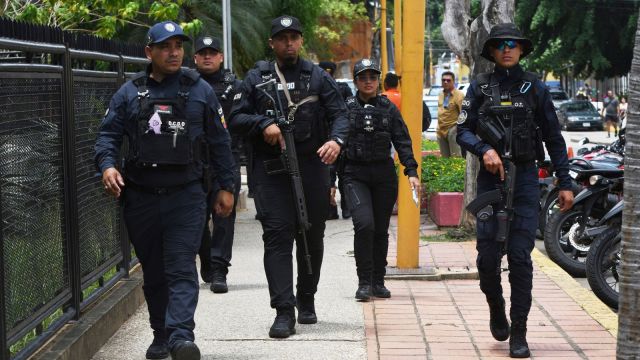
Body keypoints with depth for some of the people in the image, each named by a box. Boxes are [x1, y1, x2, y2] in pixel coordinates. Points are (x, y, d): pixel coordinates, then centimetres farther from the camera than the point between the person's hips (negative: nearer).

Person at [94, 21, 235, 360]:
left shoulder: (200, 91, 7)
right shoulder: (129, 93, 8)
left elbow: (218, 141, 10)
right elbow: (108, 134, 7)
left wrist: (226, 186, 9)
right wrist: (107, 165, -13)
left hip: (186, 195, -2)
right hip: (141, 196, 2)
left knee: (181, 268, -12)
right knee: (153, 270, 11)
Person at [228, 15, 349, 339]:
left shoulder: (317, 77, 10)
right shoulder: (257, 78, 8)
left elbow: (339, 114, 3)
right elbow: (235, 118, 6)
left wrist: (336, 139, -17)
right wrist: (263, 124, -12)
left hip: (312, 167, 2)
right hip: (271, 170, -1)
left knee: (312, 236, 10)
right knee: (277, 236, -10)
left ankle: (306, 300, 28)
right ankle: (284, 311, -11)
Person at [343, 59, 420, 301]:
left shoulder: (389, 109, 7)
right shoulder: (346, 108, 2)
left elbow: (403, 142, 6)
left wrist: (411, 172, -6)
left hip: (384, 174, 3)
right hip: (355, 174, -2)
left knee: (381, 229, 7)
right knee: (364, 223, -19)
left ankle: (378, 282, 19)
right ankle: (364, 282, -10)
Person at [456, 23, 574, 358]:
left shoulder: (535, 88, 7)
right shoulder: (480, 86, 8)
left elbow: (553, 138, 9)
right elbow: (463, 130, 5)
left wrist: (565, 183, 4)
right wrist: (484, 149, -15)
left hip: (525, 177, -1)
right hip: (490, 176, 1)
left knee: (520, 255, -5)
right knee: (488, 254, -2)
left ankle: (519, 333, 2)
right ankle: (496, 308, 27)